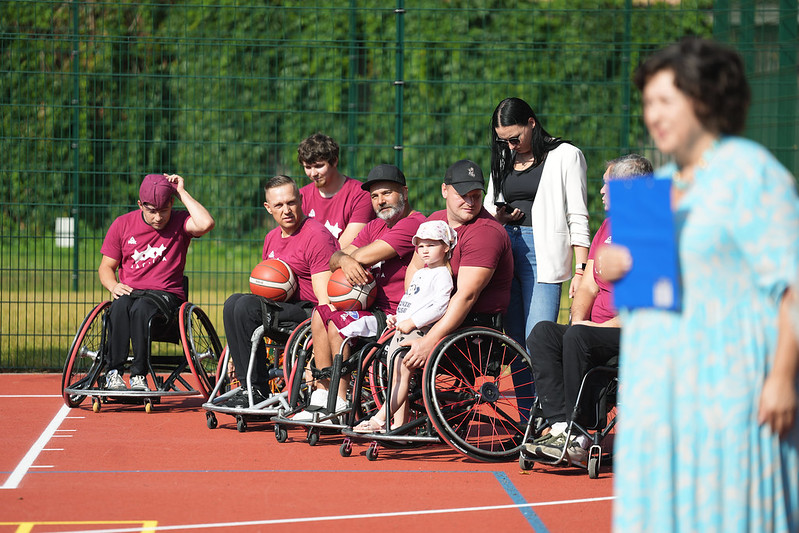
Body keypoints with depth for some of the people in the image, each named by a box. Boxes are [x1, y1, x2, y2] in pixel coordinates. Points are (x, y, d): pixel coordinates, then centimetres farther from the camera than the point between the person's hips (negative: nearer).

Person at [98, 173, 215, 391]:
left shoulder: (179, 223, 3)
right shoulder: (122, 225, 9)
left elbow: (206, 224, -21)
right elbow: (106, 267, 15)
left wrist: (182, 193, -11)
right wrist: (113, 286, -8)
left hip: (167, 295, -2)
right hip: (129, 291, 2)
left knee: (142, 307, -36)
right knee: (121, 306, -34)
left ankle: (139, 375, -34)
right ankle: (114, 373, -32)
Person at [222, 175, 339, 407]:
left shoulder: (317, 236, -11)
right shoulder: (272, 238, 17)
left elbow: (325, 300, -18)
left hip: (310, 312, -8)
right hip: (285, 311, 8)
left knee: (246, 305, -24)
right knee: (234, 302, -14)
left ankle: (257, 392, -20)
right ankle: (250, 387, -17)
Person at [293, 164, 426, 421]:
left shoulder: (413, 224, -16)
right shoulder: (375, 226, 16)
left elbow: (364, 256, -22)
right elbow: (333, 259, 10)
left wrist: (352, 257, 2)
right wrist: (344, 260, -15)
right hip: (379, 308, 10)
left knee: (338, 323, -20)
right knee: (322, 313, 5)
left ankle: (341, 404, -11)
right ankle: (322, 395, 4)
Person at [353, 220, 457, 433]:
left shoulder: (442, 275, -6)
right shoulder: (420, 274, 24)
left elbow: (440, 307, -19)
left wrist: (412, 323, -22)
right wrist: (396, 319, 14)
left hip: (420, 331, -10)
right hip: (402, 331, 10)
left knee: (403, 373, -19)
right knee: (396, 376, 4)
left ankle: (380, 419, -26)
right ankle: (398, 426, 4)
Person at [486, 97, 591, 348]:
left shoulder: (566, 155, 2)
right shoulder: (504, 158, 18)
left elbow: (578, 219, -2)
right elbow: (487, 207, 28)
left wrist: (580, 269, -10)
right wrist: (498, 216, 3)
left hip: (542, 252, -6)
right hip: (504, 247, 6)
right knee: (514, 337, 2)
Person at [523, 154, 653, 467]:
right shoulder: (609, 226, 19)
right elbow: (588, 286, 18)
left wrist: (594, 327, -18)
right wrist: (579, 320, -2)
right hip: (600, 330, 9)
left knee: (577, 338, -31)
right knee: (542, 333, -13)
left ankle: (577, 437, -23)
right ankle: (561, 427, -27)